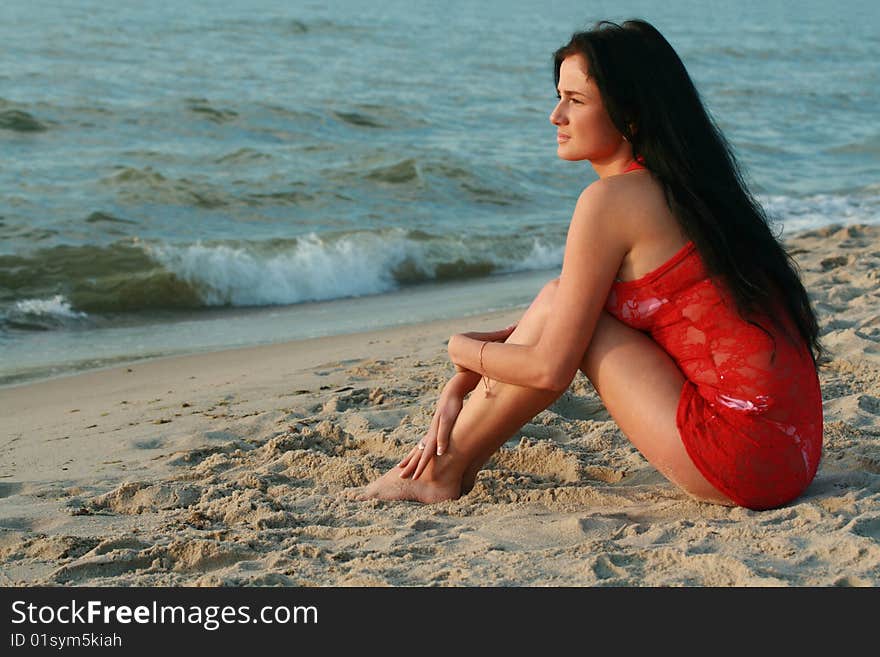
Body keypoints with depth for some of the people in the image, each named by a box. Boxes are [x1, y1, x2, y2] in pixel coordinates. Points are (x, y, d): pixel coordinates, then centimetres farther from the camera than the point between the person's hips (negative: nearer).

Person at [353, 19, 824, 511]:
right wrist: (464, 383, 17)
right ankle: (452, 452, 19)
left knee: (557, 307, 0)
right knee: (559, 310, 13)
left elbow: (550, 368, -10)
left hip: (747, 459, -9)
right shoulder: (681, 185, 15)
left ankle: (443, 472, 12)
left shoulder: (611, 198, -13)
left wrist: (463, 348, 9)